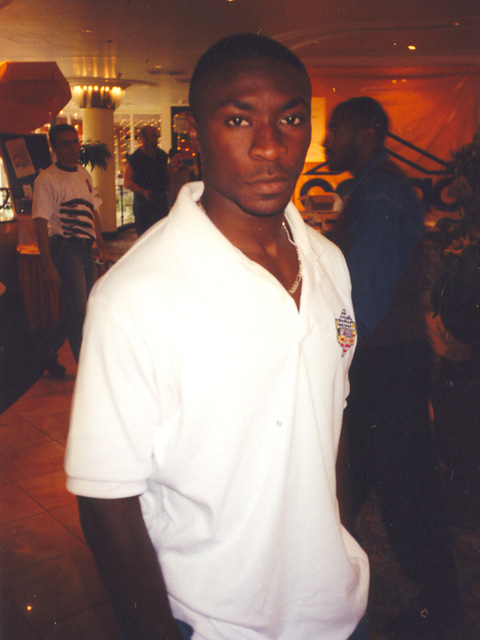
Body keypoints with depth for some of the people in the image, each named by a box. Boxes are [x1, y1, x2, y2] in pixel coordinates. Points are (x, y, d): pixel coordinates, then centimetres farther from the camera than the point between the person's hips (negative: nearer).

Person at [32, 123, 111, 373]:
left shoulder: (84, 175, 14)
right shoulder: (47, 180, -8)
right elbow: (41, 223, -13)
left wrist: (103, 249, 19)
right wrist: (48, 265, -18)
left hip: (85, 249, 8)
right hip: (64, 248, -7)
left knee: (78, 310, 12)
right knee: (78, 311, -8)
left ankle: (47, 350, 31)